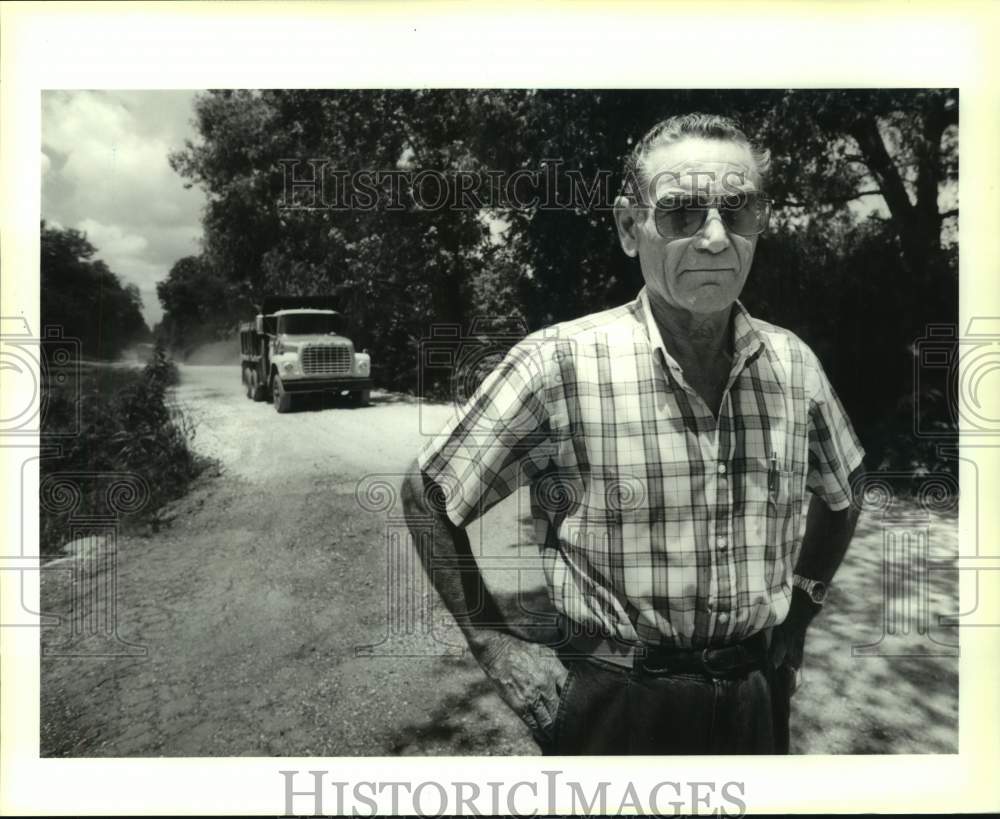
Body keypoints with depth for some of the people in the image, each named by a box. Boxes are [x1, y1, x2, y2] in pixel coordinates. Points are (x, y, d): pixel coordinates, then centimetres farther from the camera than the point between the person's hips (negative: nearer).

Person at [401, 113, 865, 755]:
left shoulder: (793, 365, -5)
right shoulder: (559, 364, -18)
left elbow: (842, 494, 15)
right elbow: (426, 499, -9)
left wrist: (800, 611, 9)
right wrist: (495, 645, -8)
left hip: (758, 703, 4)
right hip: (613, 708, -3)